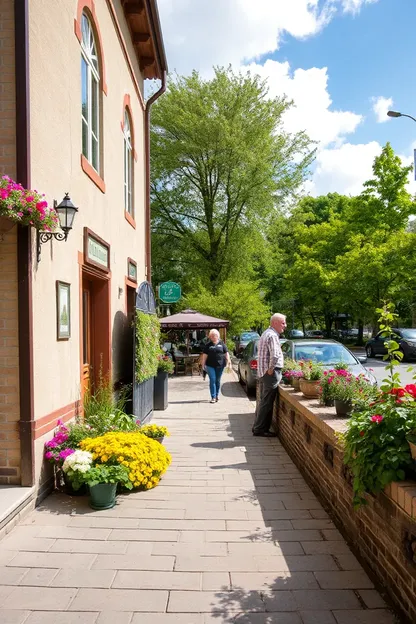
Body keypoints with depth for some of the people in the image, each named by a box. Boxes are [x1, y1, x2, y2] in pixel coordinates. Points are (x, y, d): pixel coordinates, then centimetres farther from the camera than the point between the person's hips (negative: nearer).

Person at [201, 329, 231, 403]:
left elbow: (226, 353, 6)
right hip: (210, 365, -1)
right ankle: (213, 397, -7)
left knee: (218, 380, 9)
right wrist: (203, 364, -1)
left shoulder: (221, 343, 7)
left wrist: (228, 361, -5)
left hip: (220, 365, 1)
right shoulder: (208, 345, 5)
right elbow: (205, 355, 4)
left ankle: (217, 395, 23)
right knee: (212, 380, -7)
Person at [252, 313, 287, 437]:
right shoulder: (272, 335, -16)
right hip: (271, 373, -10)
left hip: (263, 372, 10)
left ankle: (258, 427, 23)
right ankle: (260, 429, 1)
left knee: (262, 401, 16)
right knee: (267, 403, -4)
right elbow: (275, 355, -29)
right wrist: (271, 370, -18)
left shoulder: (266, 333, 17)